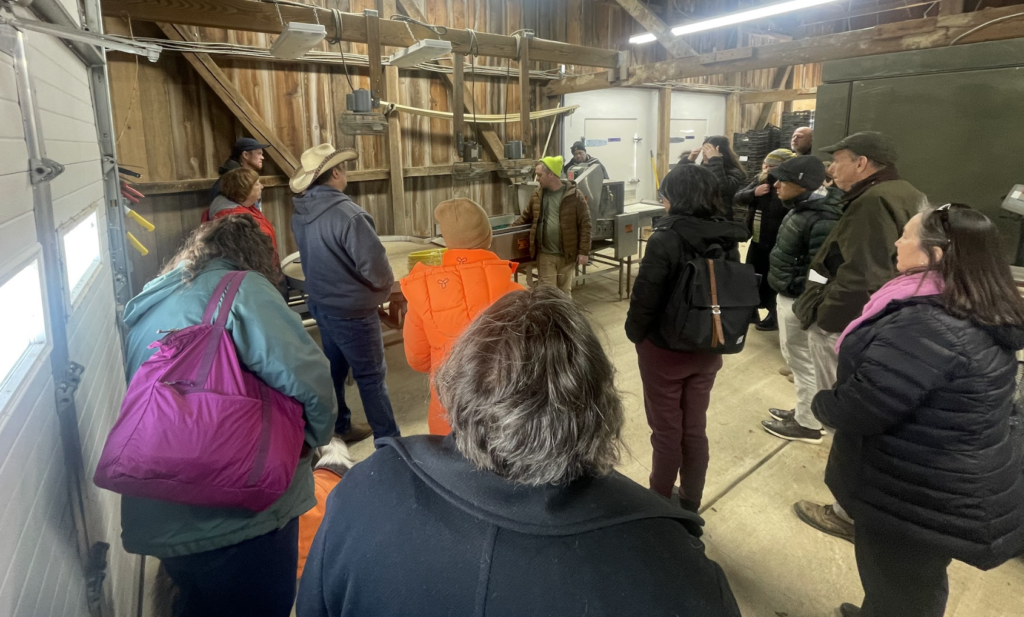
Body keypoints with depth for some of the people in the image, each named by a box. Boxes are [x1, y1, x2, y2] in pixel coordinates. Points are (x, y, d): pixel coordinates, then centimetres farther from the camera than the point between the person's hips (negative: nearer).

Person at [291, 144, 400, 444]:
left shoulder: (300, 212, -1)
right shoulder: (346, 213, -27)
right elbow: (375, 266, -25)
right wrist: (385, 287, -5)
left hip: (320, 302, 8)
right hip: (351, 309, -8)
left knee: (334, 366, 22)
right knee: (371, 376, 3)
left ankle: (338, 427, 38)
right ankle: (389, 440, 15)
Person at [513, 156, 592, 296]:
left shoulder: (574, 196, -8)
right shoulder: (537, 195, 4)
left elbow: (584, 225, -8)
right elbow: (526, 216, 18)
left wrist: (584, 252, -11)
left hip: (567, 254, -2)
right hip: (545, 255, 2)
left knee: (565, 292, 13)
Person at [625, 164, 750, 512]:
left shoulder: (665, 240, -22)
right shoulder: (728, 238, -4)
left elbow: (645, 297, -18)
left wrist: (634, 333, 1)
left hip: (664, 349, -5)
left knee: (666, 430, 11)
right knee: (695, 428, 18)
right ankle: (690, 505, 34)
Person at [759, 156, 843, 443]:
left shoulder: (822, 221, -24)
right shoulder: (803, 207, 8)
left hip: (799, 301, -10)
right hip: (789, 296, 10)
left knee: (803, 362, 5)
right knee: (795, 358, 21)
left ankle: (808, 425, 22)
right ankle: (803, 412, 38)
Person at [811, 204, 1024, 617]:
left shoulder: (927, 327, -31)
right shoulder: (983, 318, 1)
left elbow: (861, 407, -30)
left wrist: (822, 403, -10)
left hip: (923, 504, -9)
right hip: (949, 493, 9)